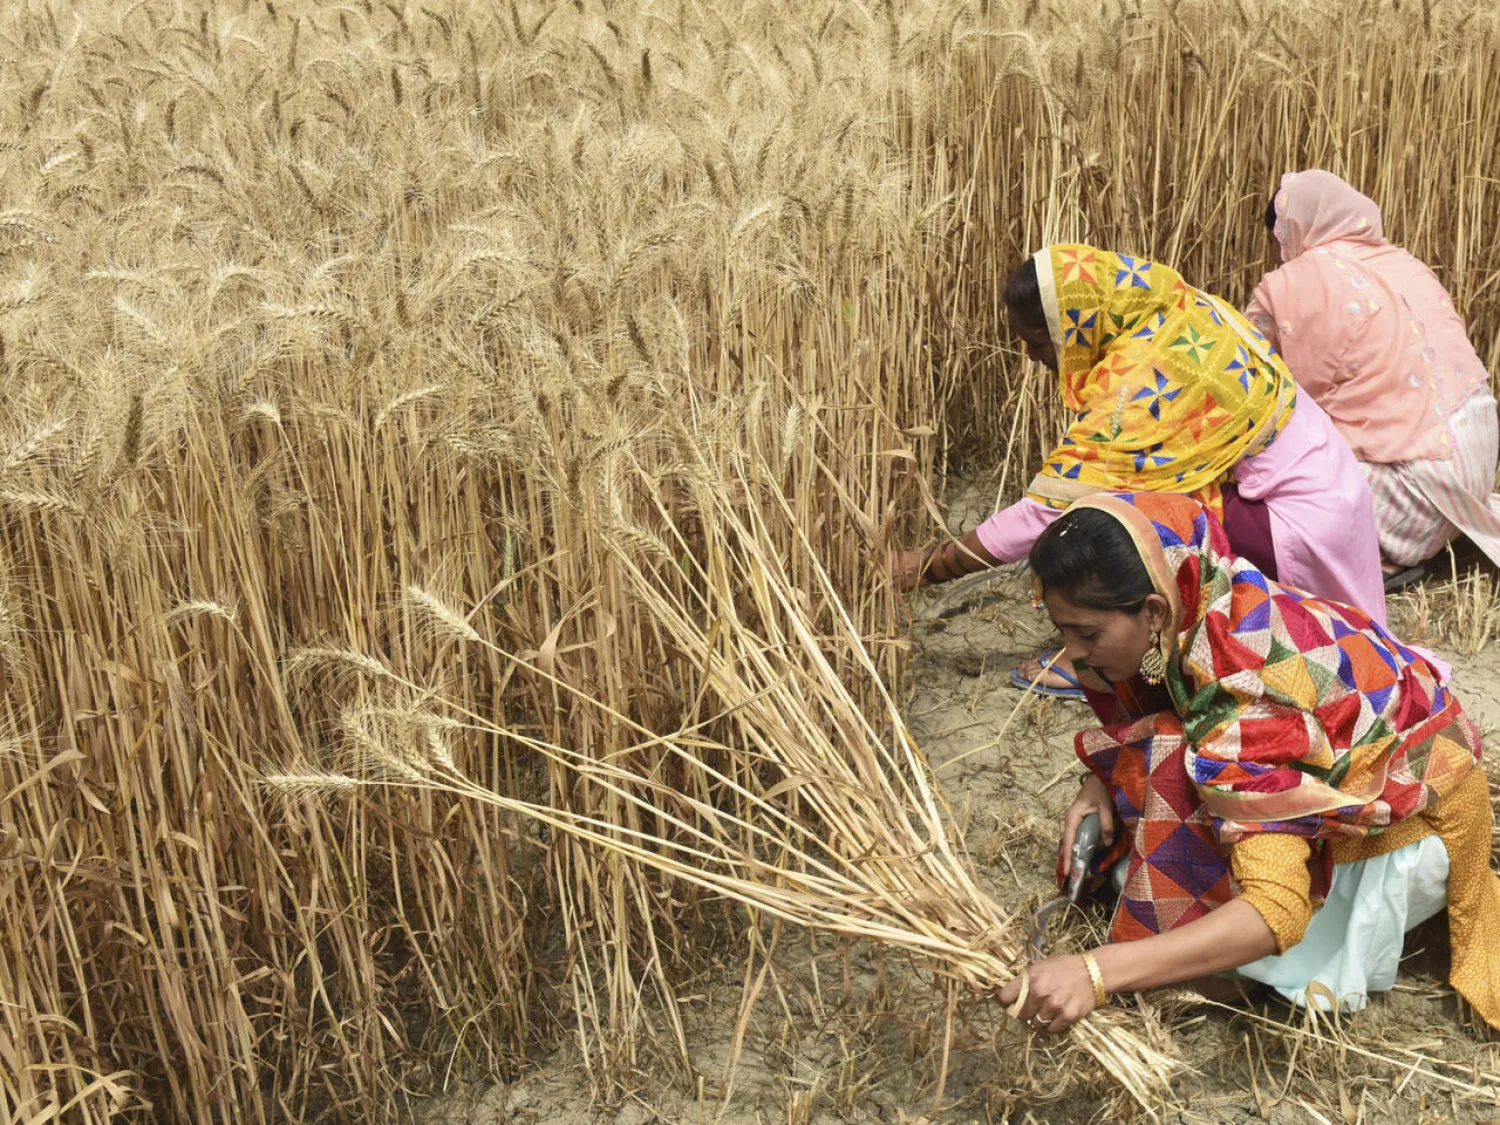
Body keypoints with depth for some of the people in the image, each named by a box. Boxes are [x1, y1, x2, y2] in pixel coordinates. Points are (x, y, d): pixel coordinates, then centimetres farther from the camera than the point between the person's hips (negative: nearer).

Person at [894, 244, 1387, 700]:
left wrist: (927, 567, -17)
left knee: (1107, 494, -20)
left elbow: (1053, 508, -24)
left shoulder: (1141, 381, -26)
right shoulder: (1175, 313, -2)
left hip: (1305, 525, -9)